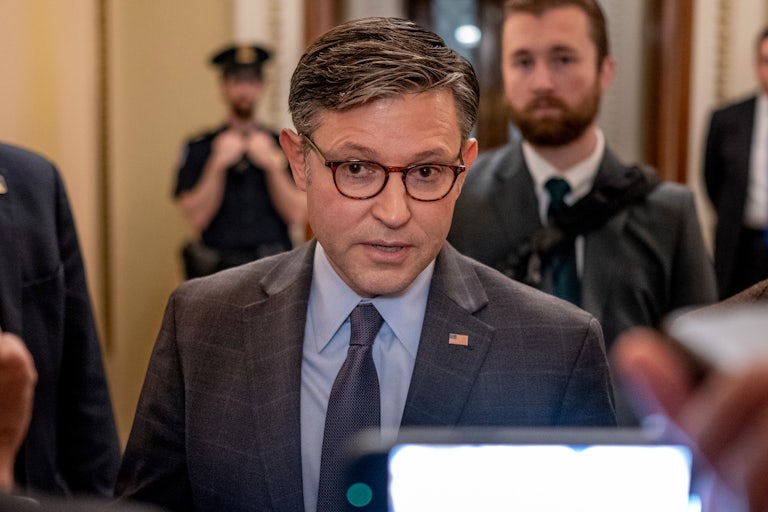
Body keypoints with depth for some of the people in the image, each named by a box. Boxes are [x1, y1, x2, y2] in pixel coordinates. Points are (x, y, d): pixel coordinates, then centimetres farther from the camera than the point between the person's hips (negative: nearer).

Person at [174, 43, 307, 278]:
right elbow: (196, 219, -3)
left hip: (274, 268, 1)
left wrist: (272, 164, -8)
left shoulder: (283, 146, 10)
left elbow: (298, 216, -1)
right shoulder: (198, 148, 8)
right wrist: (218, 164, -9)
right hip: (219, 267, -1)